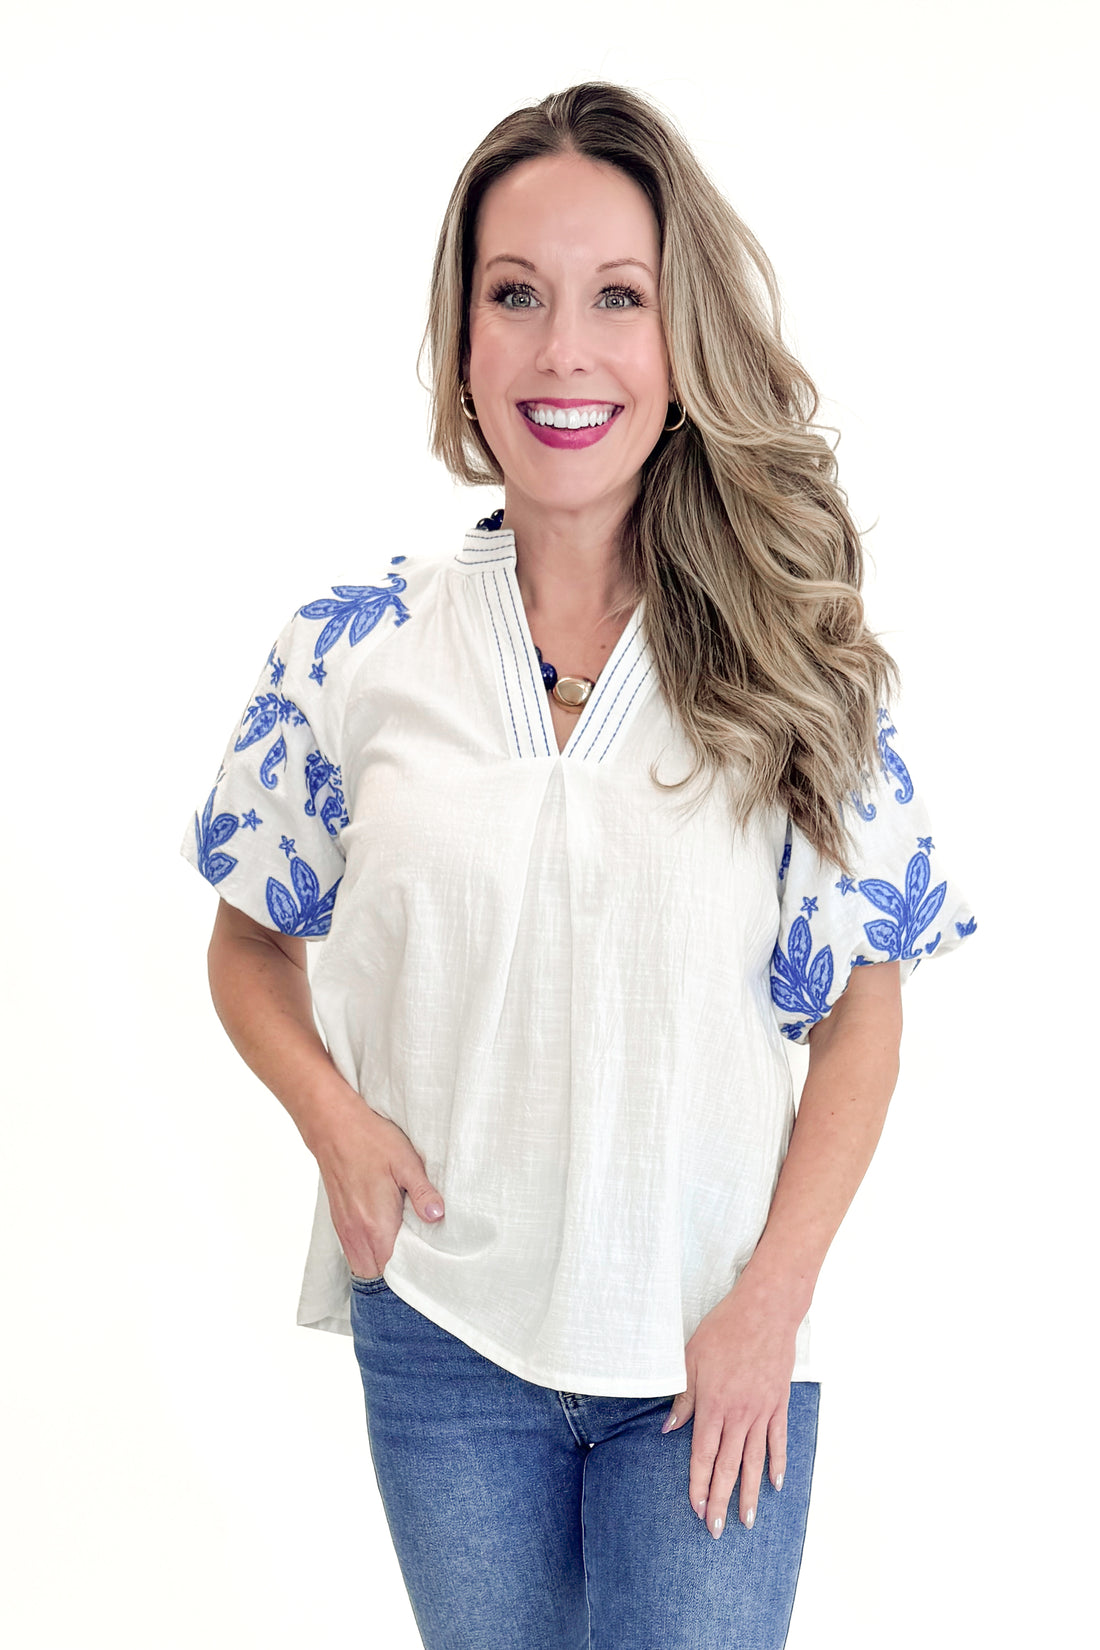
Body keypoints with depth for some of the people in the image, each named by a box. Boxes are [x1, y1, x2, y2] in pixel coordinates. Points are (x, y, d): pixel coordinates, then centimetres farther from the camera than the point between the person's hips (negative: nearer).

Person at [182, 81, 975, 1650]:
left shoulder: (792, 659, -5)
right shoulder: (361, 644, -4)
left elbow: (862, 1008, -1)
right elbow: (251, 947, 8)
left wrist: (772, 1300, -8)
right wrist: (335, 1118, -11)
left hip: (714, 1345, -1)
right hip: (440, 1339, 1)